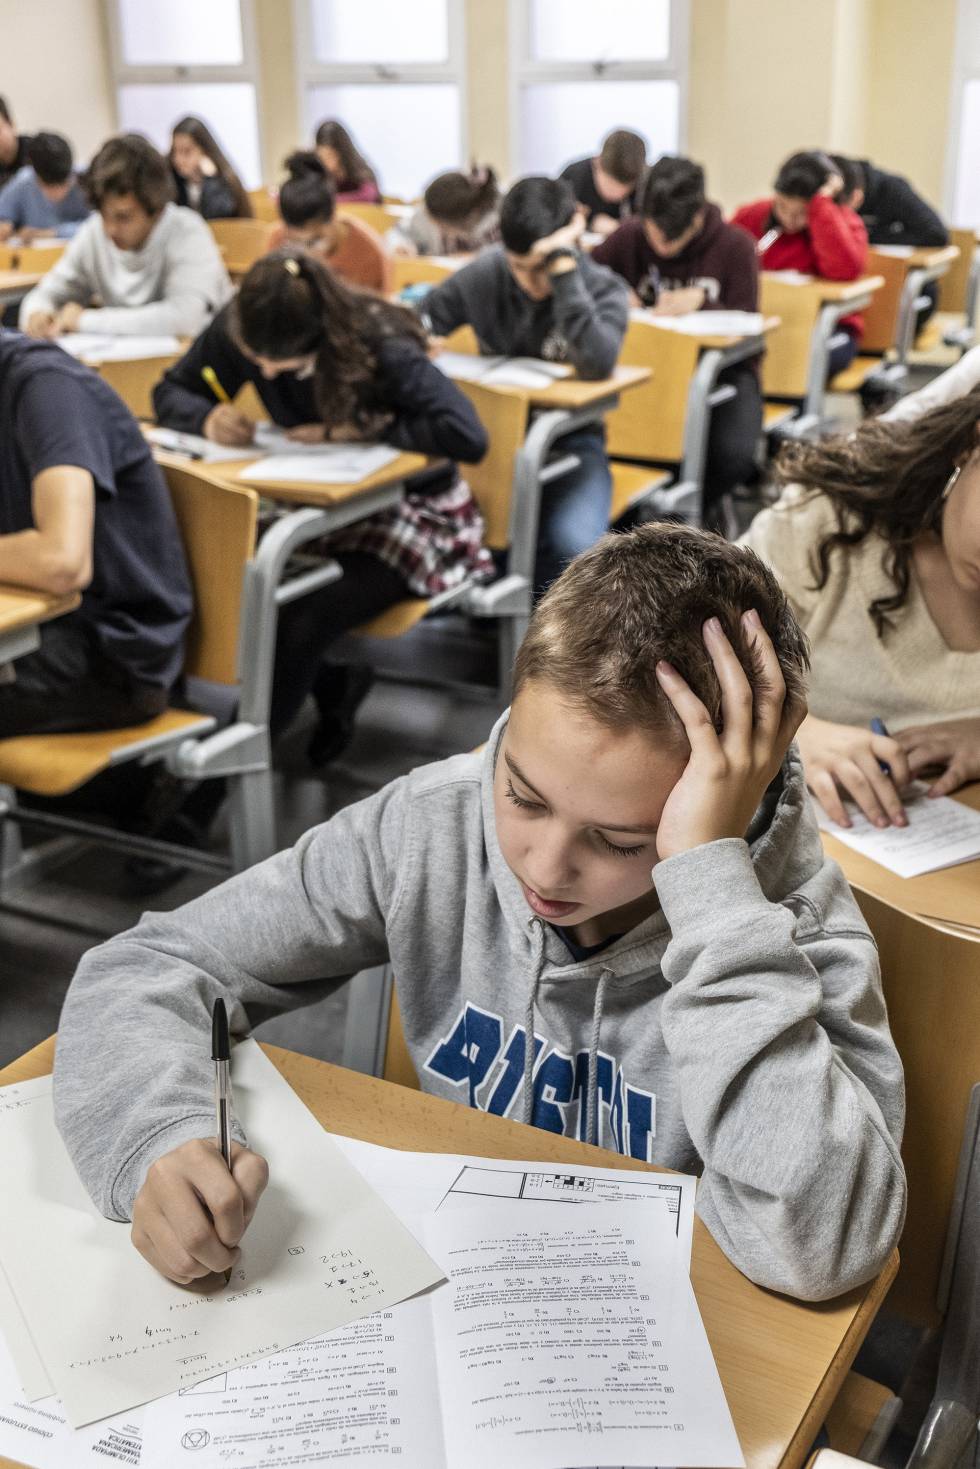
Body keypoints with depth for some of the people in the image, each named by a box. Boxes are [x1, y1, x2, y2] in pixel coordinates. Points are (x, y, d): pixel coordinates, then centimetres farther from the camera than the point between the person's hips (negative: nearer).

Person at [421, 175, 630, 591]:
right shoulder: (485, 273, -2)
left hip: (569, 439, -2)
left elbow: (597, 362, -32)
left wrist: (563, 266, -33)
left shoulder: (605, 289, -9)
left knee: (576, 545, -32)